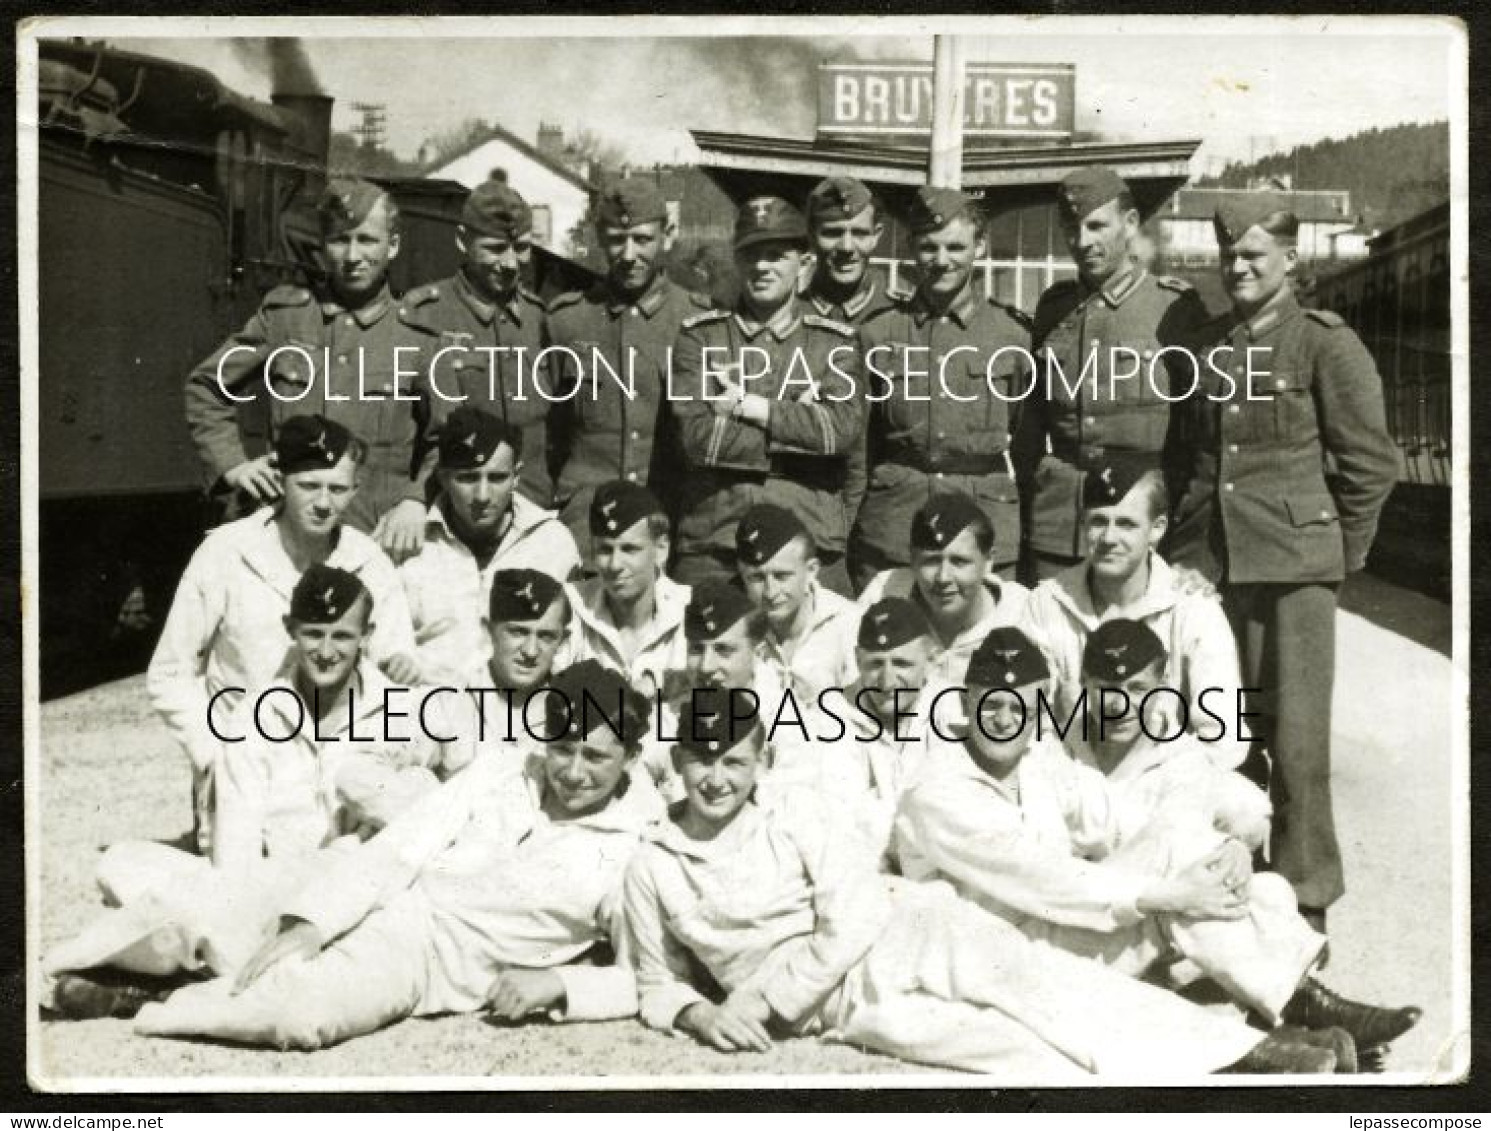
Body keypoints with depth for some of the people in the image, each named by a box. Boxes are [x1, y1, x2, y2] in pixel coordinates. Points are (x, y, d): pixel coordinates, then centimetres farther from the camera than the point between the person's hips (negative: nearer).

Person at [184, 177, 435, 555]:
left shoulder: (418, 335, 4)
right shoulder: (283, 313, 9)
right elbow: (205, 387, 18)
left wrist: (416, 499, -11)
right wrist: (231, 464, 6)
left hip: (376, 539, -1)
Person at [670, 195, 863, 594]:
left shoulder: (835, 341, 8)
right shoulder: (700, 335, 7)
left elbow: (844, 428, -9)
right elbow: (697, 437, -7)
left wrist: (748, 405, -8)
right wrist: (798, 420, -6)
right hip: (710, 542, 0)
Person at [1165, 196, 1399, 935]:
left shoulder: (1326, 345, -2)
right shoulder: (1203, 346, 13)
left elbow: (1371, 461, -1)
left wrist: (1339, 553, 0)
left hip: (1292, 565, -5)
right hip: (1206, 561, 5)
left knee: (1295, 735, -3)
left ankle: (1303, 899, 9)